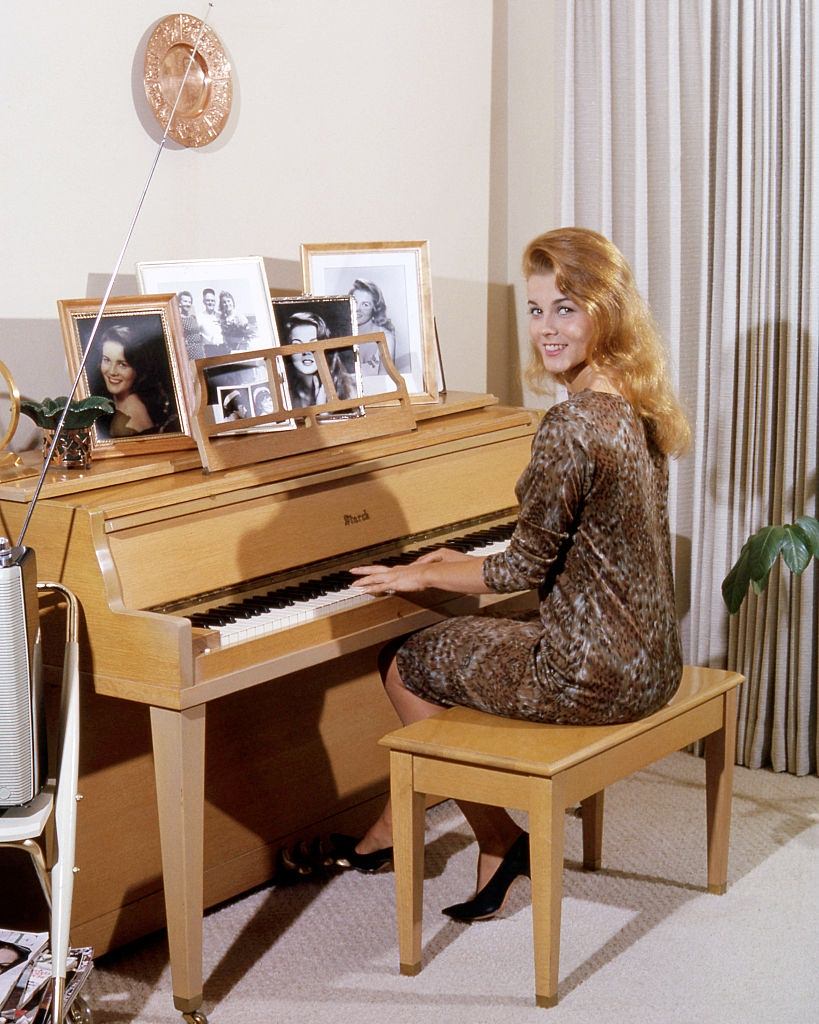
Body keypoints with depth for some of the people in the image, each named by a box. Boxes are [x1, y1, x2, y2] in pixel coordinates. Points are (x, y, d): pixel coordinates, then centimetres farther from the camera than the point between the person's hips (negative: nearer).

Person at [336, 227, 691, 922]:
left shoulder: (570, 426, -23)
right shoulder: (640, 408, 5)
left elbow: (526, 569, -16)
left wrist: (419, 576, 0)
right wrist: (461, 564, 18)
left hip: (594, 676, -9)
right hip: (652, 660, 9)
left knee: (406, 667, 13)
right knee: (450, 644, 26)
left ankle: (502, 843, 24)